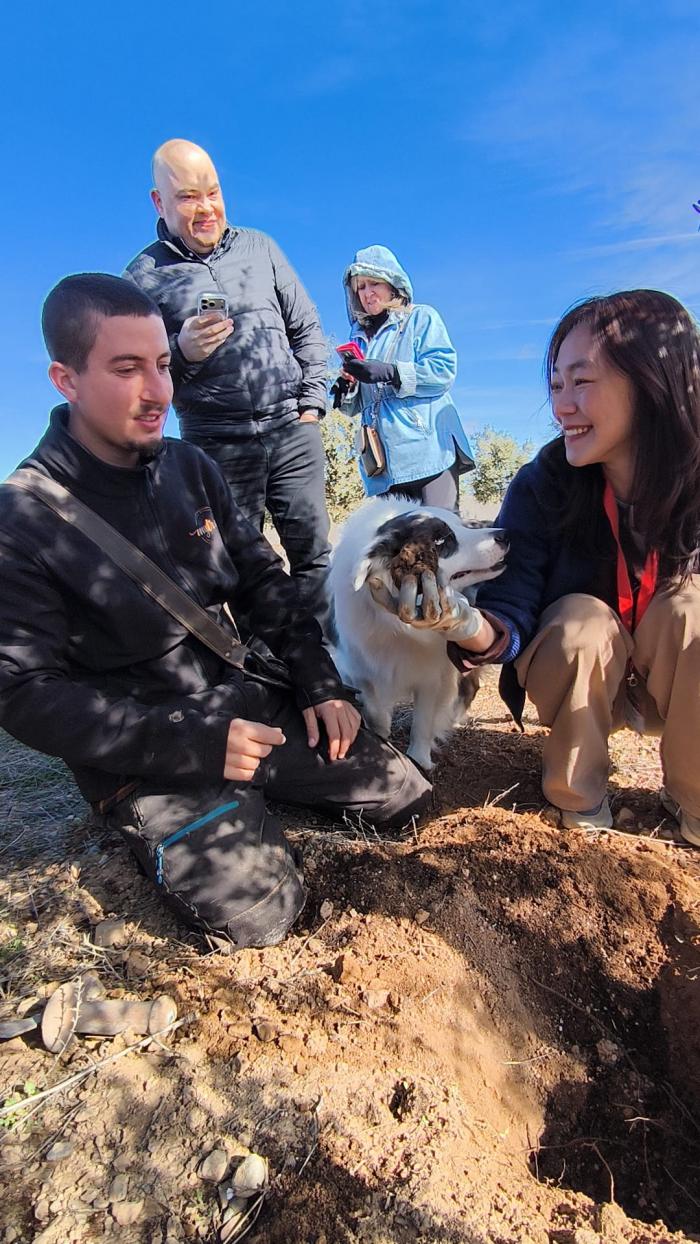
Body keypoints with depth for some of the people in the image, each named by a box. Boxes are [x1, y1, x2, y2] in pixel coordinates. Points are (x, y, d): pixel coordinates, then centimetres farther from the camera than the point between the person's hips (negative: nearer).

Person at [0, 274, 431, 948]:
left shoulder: (190, 467, 2)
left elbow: (263, 582, 7)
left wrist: (320, 683, -3)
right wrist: (192, 741, -22)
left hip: (246, 700, 6)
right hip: (145, 754, -5)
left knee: (405, 794, 4)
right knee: (260, 909, -18)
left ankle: (247, 797, 20)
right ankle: (159, 828, 9)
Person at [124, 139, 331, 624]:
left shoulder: (260, 247, 11)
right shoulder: (145, 275, 3)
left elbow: (307, 329, 14)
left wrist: (313, 402, 4)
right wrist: (182, 352, -16)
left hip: (292, 430, 2)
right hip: (217, 445, -2)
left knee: (314, 552, 5)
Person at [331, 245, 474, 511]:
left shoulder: (422, 317, 9)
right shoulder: (359, 333, 23)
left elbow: (444, 370, -7)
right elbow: (354, 406, 22)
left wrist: (390, 372, -17)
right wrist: (346, 389, -2)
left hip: (428, 451, -5)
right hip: (382, 461, 5)